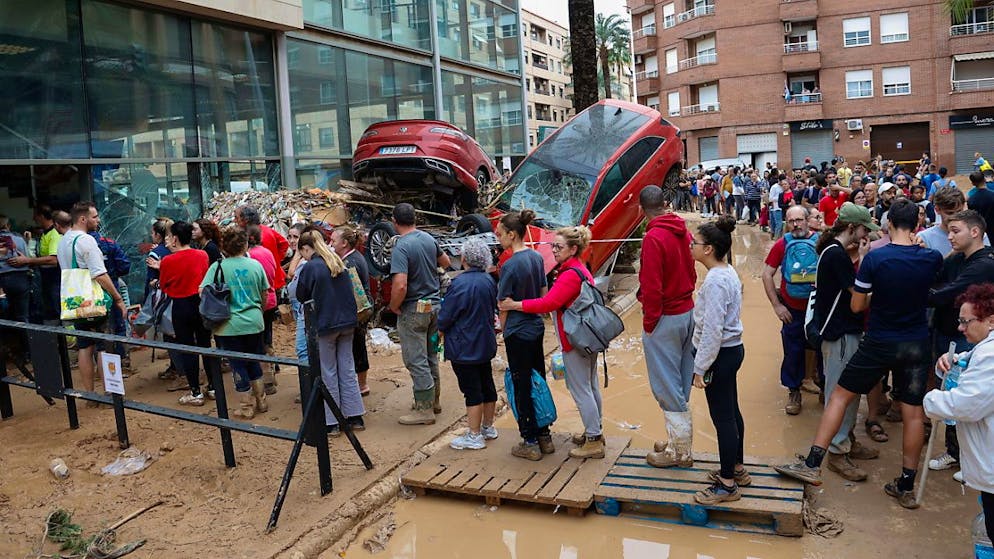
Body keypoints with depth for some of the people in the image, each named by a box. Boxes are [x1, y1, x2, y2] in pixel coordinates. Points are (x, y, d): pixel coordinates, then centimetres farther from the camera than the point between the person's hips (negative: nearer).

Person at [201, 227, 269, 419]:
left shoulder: (218, 267, -9)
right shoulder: (255, 265, -2)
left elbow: (203, 292, -14)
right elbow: (264, 294, 6)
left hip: (230, 326, -3)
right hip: (254, 323, 3)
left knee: (238, 366, 8)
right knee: (254, 362, 19)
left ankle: (246, 407, 17)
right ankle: (261, 401, 28)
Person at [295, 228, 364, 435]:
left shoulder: (310, 268, -13)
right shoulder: (339, 264, 7)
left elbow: (301, 297, -2)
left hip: (325, 325, -6)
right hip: (348, 322, 6)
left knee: (328, 374, 5)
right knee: (348, 370, 12)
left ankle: (332, 422, 11)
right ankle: (355, 417, 17)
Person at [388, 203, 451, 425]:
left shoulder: (401, 248, -21)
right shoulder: (429, 239, 2)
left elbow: (400, 285, -30)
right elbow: (446, 262, 20)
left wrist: (394, 307, -13)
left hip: (413, 309, -8)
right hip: (434, 305, 8)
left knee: (416, 361, 1)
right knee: (430, 356, 19)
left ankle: (424, 410, 6)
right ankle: (433, 400, 31)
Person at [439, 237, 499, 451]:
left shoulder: (460, 284, -22)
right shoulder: (489, 281, 2)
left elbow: (445, 317, -16)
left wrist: (441, 327, 4)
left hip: (464, 348, -8)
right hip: (486, 343, 8)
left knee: (472, 391, -1)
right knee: (486, 384, 17)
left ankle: (474, 436, 7)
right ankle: (488, 427, 31)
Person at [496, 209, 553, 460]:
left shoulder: (510, 265, -19)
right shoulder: (537, 257, 4)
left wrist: (504, 331, 1)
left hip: (518, 333, -8)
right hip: (537, 329, 8)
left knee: (522, 387, 3)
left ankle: (530, 443, 11)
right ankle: (544, 437, 26)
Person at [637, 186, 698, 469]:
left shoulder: (653, 238, -20)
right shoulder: (683, 231, 4)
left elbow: (652, 287, -21)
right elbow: (692, 273, 10)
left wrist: (649, 323, -11)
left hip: (665, 318, -8)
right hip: (687, 312, 8)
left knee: (667, 387, 2)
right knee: (681, 383, 17)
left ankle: (679, 452, 12)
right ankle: (680, 443, 29)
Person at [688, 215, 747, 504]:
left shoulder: (715, 280, -23)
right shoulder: (728, 272, 8)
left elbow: (712, 330, -25)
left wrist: (700, 368, -19)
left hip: (721, 355, -10)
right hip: (732, 349, 10)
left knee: (723, 418, 0)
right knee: (731, 412, 20)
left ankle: (728, 484, 12)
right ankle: (737, 469, 35)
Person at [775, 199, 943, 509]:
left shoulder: (875, 258, -16)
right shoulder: (932, 259, -6)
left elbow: (856, 306, -9)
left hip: (879, 343, -3)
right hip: (917, 344, 3)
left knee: (840, 396, 7)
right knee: (913, 413, 9)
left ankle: (812, 465, 5)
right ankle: (906, 486, 18)